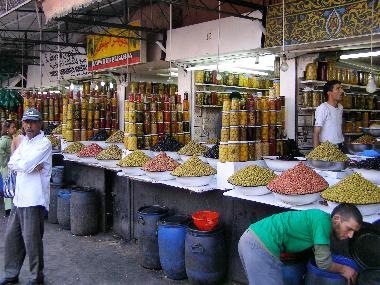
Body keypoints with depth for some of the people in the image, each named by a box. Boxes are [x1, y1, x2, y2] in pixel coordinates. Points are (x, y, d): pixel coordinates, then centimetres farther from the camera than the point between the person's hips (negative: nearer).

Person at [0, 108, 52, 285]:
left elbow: (25, 165, -21)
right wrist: (30, 166, -13)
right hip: (19, 198, 8)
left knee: (32, 240, 0)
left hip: (34, 200, -8)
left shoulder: (44, 144, -11)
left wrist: (22, 164, 0)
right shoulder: (24, 142, 15)